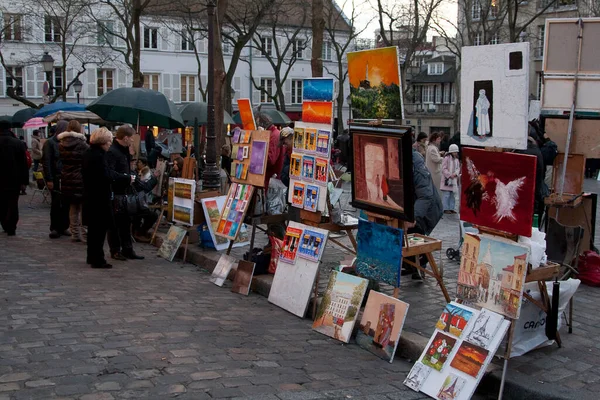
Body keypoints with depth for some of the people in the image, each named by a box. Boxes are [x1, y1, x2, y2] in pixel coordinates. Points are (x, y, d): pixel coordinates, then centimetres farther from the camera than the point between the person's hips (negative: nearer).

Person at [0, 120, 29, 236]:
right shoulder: (18, 143, -3)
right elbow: (24, 164, -4)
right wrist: (24, 181, -2)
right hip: (14, 180, -1)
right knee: (13, 204, 4)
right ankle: (11, 228, 1)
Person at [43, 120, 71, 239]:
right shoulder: (50, 143, -2)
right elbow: (46, 162, -7)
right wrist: (49, 179, -13)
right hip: (55, 179, -4)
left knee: (66, 203, 2)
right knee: (56, 204, -1)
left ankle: (63, 227, 12)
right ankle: (54, 228, 8)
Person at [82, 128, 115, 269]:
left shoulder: (89, 153, 10)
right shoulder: (98, 156, -19)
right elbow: (106, 178, -23)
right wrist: (126, 178, -15)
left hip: (90, 196, 10)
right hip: (99, 198, -10)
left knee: (93, 227, 17)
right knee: (100, 228, -3)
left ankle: (92, 257, 27)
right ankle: (98, 259, 1)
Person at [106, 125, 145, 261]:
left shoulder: (123, 151, 14)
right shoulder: (111, 152, -18)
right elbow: (110, 173, -27)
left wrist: (130, 177, 5)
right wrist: (127, 178, -20)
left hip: (123, 192, 10)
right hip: (115, 193, -10)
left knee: (126, 222, 13)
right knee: (115, 223, 1)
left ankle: (127, 250, 21)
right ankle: (115, 251, 10)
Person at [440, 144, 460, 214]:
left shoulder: (457, 159, 13)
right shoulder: (446, 158, -9)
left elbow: (458, 168, 11)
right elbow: (444, 169, -11)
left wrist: (455, 174, -9)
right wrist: (449, 175, -18)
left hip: (454, 179, 7)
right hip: (447, 179, -7)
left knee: (452, 195, 10)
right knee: (446, 195, -7)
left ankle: (451, 208, 15)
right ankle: (445, 209, -3)